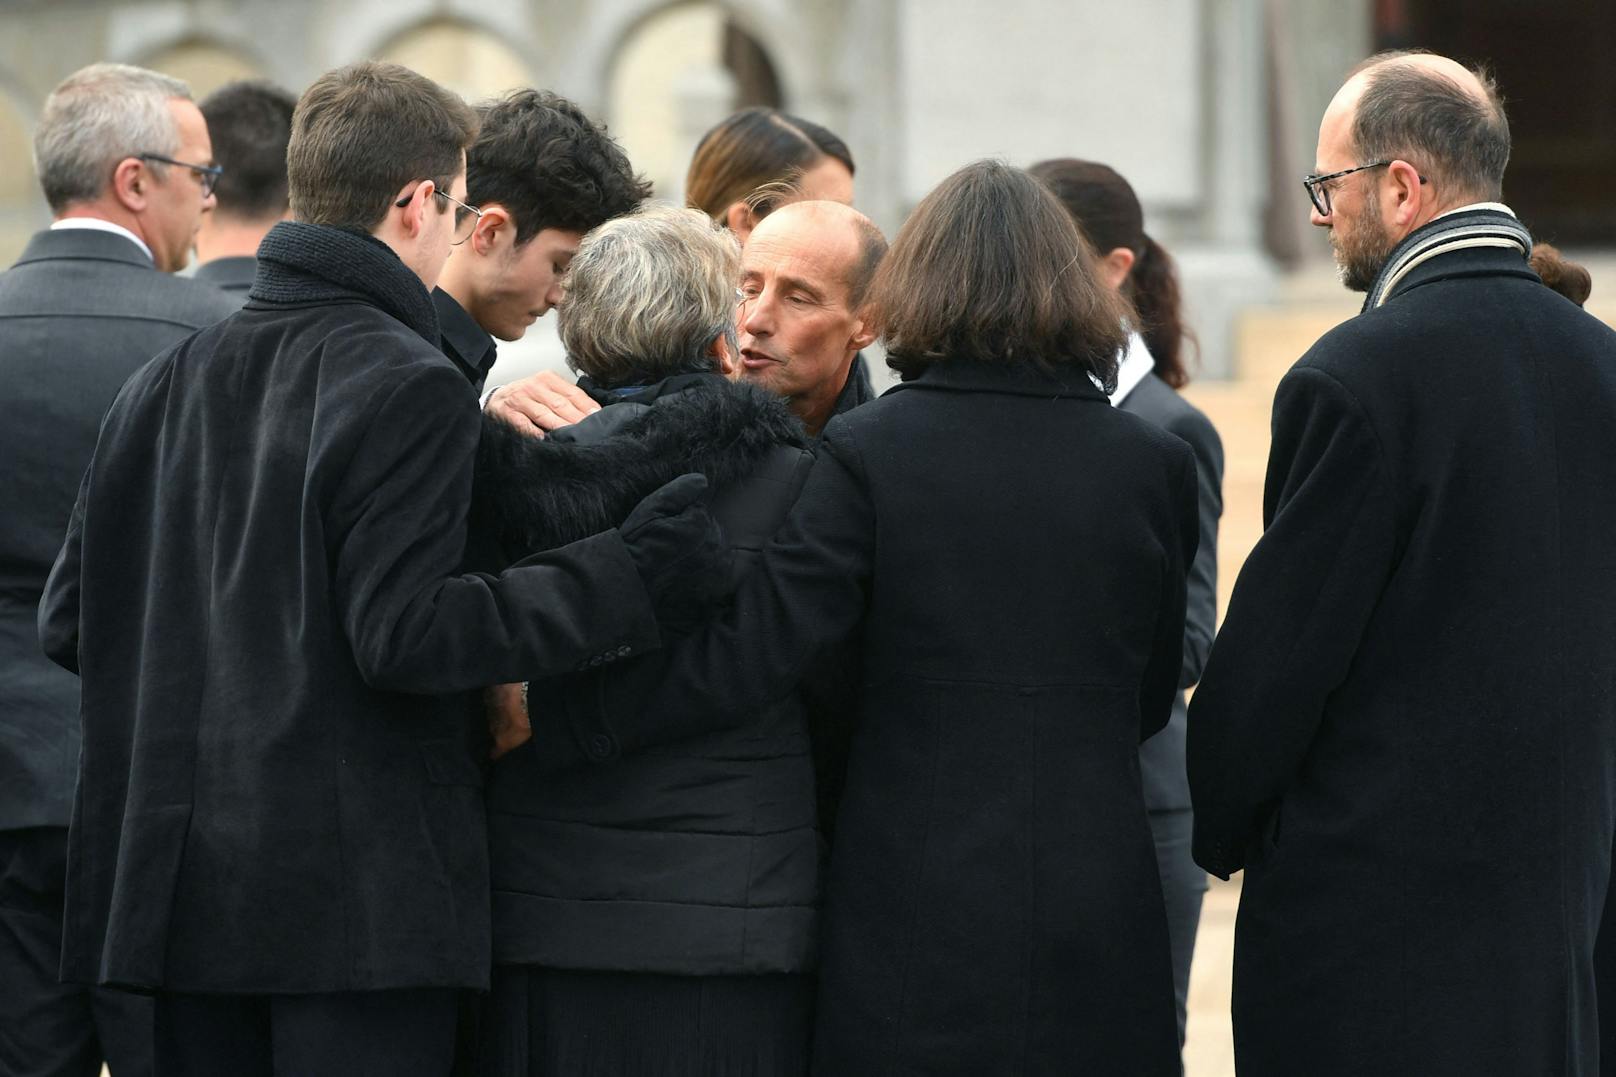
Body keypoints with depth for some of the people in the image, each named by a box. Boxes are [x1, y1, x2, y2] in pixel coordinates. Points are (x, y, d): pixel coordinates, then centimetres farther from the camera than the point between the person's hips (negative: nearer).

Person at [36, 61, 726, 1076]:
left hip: (185, 888, 7)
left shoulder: (169, 380, 10)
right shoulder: (412, 389, -12)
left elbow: (70, 620, 11)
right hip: (362, 896, -7)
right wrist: (632, 576, -17)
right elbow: (401, 633, -19)